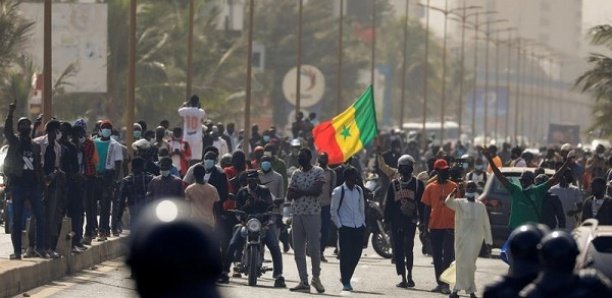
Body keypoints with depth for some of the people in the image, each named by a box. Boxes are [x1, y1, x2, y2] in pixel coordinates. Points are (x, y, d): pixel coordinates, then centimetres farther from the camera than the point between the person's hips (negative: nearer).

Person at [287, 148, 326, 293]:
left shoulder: (318, 172, 0)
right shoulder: (296, 174, 13)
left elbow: (317, 191, -13)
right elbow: (289, 195, 5)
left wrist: (299, 191, -7)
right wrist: (307, 191, -9)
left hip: (313, 214, -5)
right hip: (297, 214, 5)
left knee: (314, 247, -7)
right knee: (298, 249, 2)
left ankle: (316, 277, 12)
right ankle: (303, 282, 5)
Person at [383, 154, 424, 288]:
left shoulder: (418, 184, 4)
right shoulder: (394, 184, 11)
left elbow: (421, 204, 4)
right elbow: (388, 204, 11)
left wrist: (422, 221, -2)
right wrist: (387, 221, 4)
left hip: (410, 221, -3)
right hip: (396, 222, 3)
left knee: (408, 247, -17)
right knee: (398, 250, 3)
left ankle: (409, 275, -7)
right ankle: (403, 278, 9)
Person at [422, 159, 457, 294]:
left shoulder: (454, 186, 4)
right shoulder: (430, 188, 4)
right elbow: (427, 208, 7)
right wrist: (426, 227, 4)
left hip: (449, 226, -1)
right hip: (435, 226, 1)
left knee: (448, 255, -8)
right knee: (437, 256, 7)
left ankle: (445, 283, -9)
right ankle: (439, 283, 15)